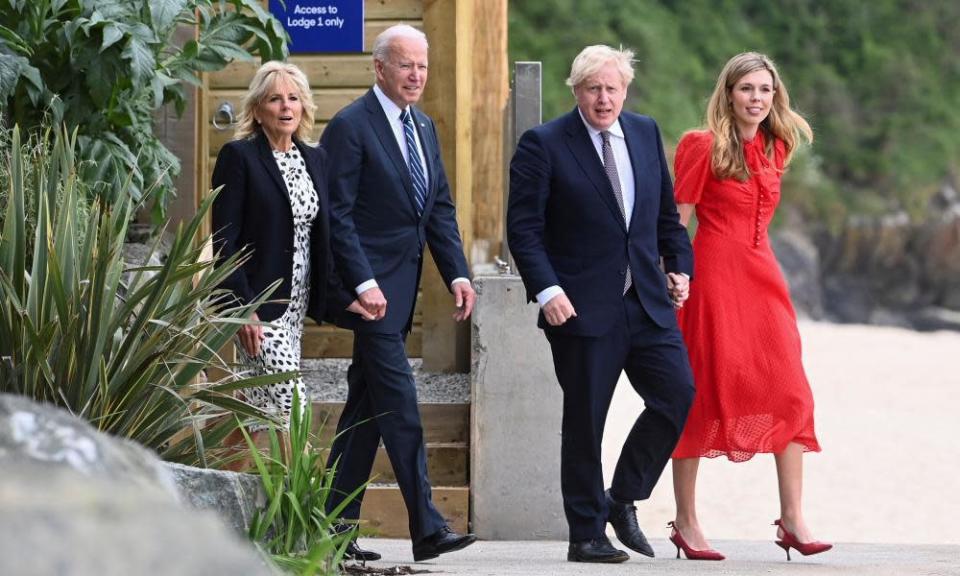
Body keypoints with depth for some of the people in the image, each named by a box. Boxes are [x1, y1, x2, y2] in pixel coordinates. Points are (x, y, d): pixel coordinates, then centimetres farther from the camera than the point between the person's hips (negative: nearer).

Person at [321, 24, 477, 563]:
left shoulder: (423, 127, 14)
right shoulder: (351, 127, -11)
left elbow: (441, 208, 15)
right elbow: (338, 213, -14)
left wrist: (457, 273, 4)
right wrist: (363, 284, -20)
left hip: (400, 287, 8)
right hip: (373, 285, -8)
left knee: (366, 407, 10)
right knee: (401, 407, -10)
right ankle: (427, 528, -11)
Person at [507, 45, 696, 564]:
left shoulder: (646, 134, 11)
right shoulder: (543, 145, -6)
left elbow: (666, 211, 20)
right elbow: (523, 227, -9)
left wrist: (679, 266, 8)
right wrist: (547, 291, -19)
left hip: (647, 302, 5)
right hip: (583, 307, -5)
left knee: (678, 393, -7)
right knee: (584, 421, 1)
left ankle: (623, 500, 11)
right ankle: (586, 535, 11)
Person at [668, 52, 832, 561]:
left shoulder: (775, 150, 12)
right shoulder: (705, 147, -6)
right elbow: (677, 222, -7)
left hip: (761, 277, 6)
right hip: (713, 275, -6)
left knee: (788, 392, -2)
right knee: (703, 392, -3)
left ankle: (792, 520, -2)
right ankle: (685, 523, 3)